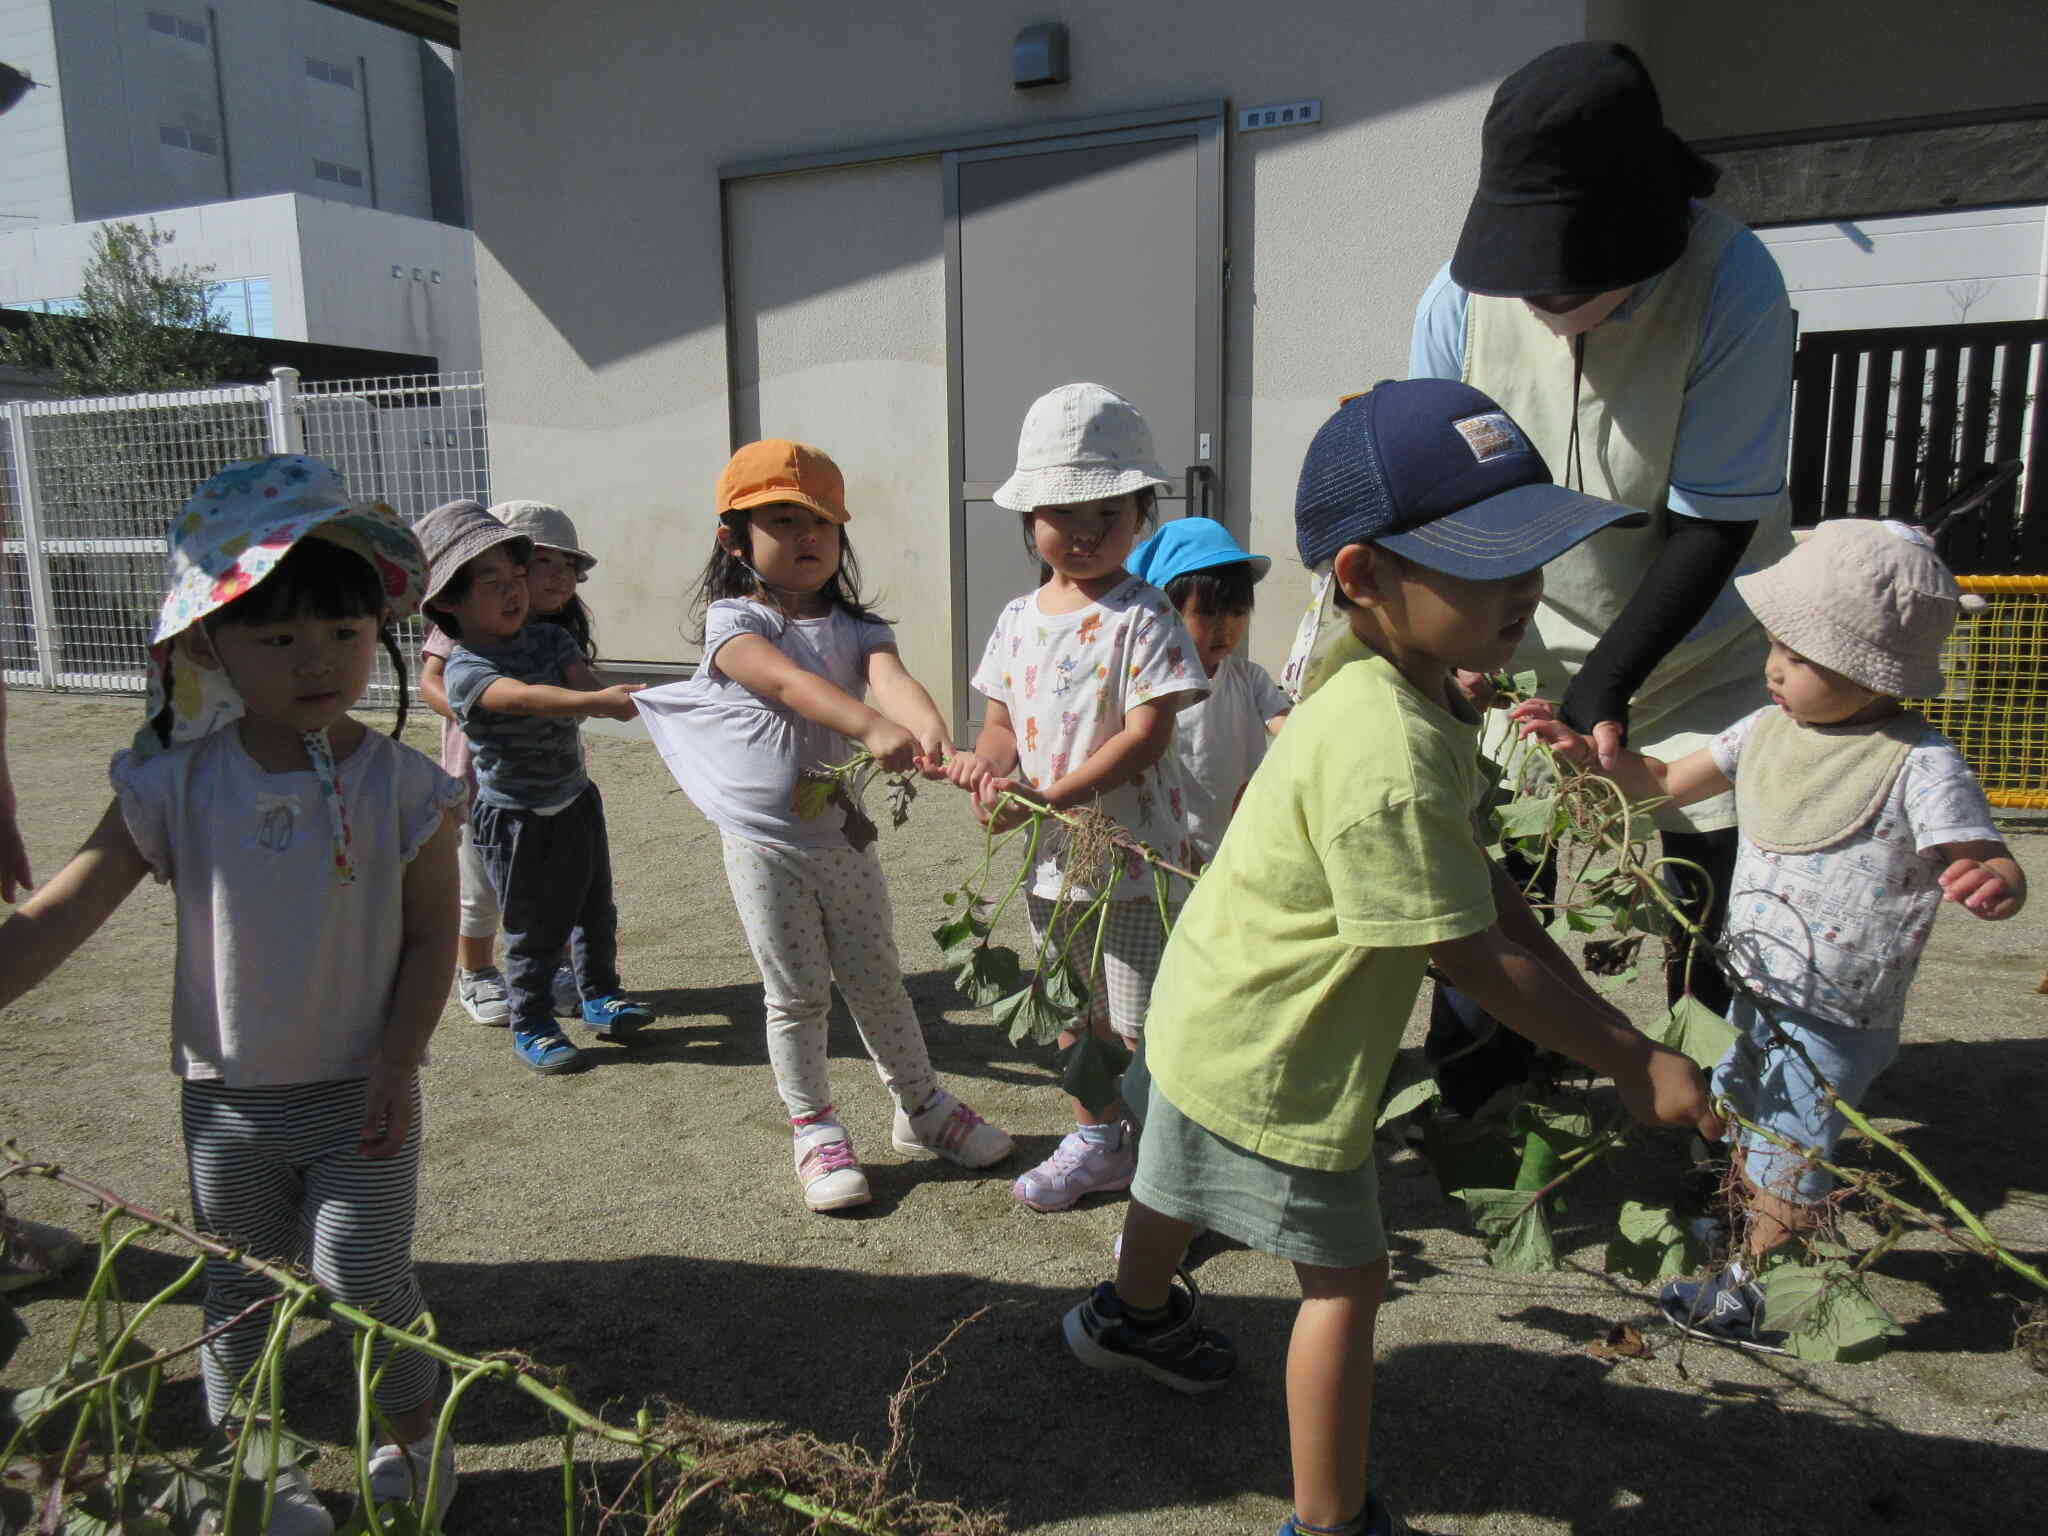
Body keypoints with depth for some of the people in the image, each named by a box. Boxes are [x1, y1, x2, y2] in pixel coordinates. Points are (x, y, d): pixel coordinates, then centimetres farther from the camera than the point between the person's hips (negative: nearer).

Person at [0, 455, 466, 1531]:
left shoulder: (401, 785, -12)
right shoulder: (178, 784, -9)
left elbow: (431, 936, -7)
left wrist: (398, 1063, -11)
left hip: (359, 1090, -2)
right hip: (227, 1095, 2)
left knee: (365, 1282, 2)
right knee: (238, 1295, 18)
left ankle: (416, 1438, 30)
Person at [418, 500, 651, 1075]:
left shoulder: (551, 639, 0)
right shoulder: (464, 669, -22)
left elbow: (581, 680, -16)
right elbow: (521, 698, -40)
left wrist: (604, 695, -42)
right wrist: (597, 701, -56)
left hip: (575, 802, 6)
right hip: (515, 820, -6)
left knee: (596, 911, 18)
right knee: (536, 932, 6)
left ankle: (600, 996, 38)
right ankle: (531, 1027, 24)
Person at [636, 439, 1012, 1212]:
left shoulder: (856, 626, 2)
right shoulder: (734, 620, -11)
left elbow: (891, 676, -20)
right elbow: (789, 682, -31)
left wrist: (934, 737, -42)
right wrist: (873, 727, -48)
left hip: (843, 833, 3)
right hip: (765, 843, -3)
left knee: (877, 981, 15)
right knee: (796, 996, 9)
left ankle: (920, 1107, 32)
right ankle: (814, 1130, 27)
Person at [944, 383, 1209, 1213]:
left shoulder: (1143, 617, -15)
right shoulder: (1018, 617, 6)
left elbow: (1145, 737, -22)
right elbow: (1002, 720, 10)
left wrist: (1049, 795, -28)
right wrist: (988, 761, -14)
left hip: (1134, 857, -7)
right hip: (1049, 860, 7)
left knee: (1142, 1028, 0)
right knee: (1075, 1018, 22)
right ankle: (1097, 1140, 42)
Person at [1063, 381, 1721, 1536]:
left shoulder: (1410, 703, -3)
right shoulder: (1390, 759, -36)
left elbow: (1483, 886, 1)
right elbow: (1475, 958, -29)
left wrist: (1599, 1012, -2)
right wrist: (1632, 1063, -18)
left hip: (1218, 1013, 10)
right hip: (1274, 1063, -10)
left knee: (1180, 1186, 33)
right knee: (1346, 1277, 8)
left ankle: (1135, 1315, 62)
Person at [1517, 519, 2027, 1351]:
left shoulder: (1920, 764, -20)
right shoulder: (1769, 730, -1)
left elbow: (1992, 864, -23)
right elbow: (1666, 780, 7)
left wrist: (1993, 884, -46)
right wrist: (1585, 750, -7)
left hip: (1837, 1017, -6)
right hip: (1756, 991, 7)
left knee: (1787, 1156, 6)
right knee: (1738, 1119, 24)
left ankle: (1758, 1293, 28)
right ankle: (1749, 1230, 49)